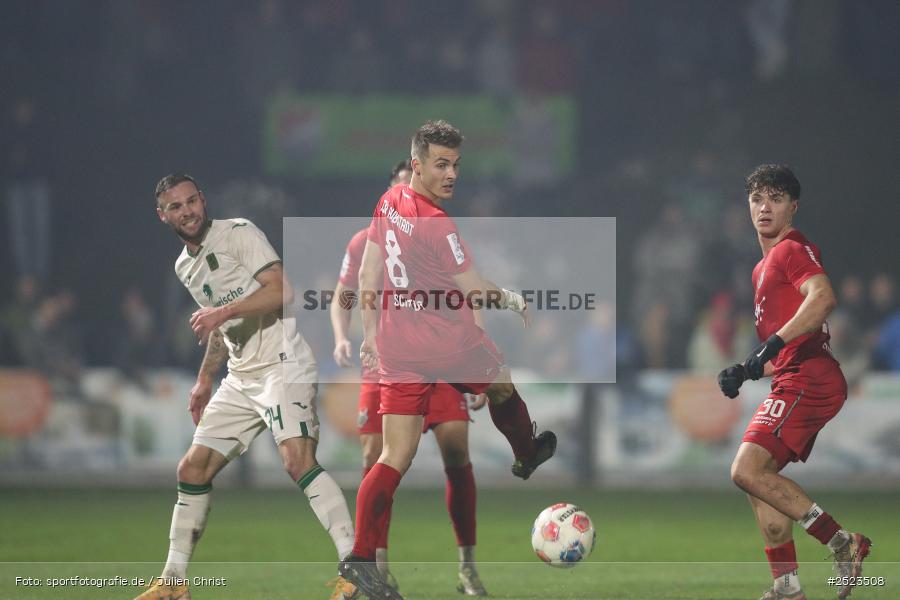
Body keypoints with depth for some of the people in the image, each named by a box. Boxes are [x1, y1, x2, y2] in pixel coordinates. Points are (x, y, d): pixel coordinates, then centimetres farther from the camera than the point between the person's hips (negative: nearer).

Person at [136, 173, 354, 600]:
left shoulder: (238, 233, -6)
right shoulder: (184, 267, 18)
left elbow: (283, 291, -17)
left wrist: (225, 310, -23)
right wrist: (204, 381, 29)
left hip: (282, 366, -9)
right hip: (240, 378, 9)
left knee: (297, 460, -26)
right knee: (192, 470, 6)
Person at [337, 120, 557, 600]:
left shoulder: (389, 202, 4)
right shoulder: (437, 225, -21)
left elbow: (367, 272, 12)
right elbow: (473, 290, -12)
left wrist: (369, 333, 20)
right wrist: (513, 301, 8)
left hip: (396, 352, 6)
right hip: (449, 345, -6)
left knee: (395, 457, 1)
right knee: (500, 383, 28)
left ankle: (360, 558, -11)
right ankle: (527, 455, 57)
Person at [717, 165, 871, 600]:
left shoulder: (792, 249, -6)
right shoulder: (764, 266, 24)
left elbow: (822, 297, -27)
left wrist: (773, 345, -33)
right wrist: (745, 372, 18)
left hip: (806, 379, -10)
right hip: (793, 383, 10)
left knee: (748, 470, -19)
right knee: (758, 479, 10)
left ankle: (841, 543, -18)